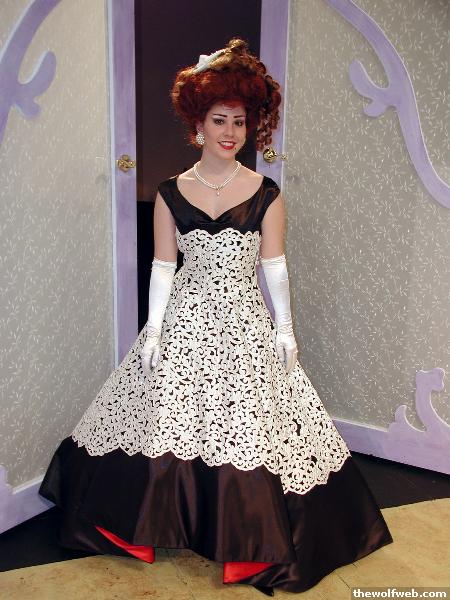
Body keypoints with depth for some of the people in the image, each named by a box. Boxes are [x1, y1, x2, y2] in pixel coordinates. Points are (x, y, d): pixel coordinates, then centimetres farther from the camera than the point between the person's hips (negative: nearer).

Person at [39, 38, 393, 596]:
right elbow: (162, 266, 3)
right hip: (186, 320, 1)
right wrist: (152, 330, -2)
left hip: (245, 324, 0)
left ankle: (248, 543, 25)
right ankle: (148, 526, 32)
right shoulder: (170, 193, 2)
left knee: (246, 423, 3)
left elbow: (274, 266, 2)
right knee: (166, 421, 6)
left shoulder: (266, 193, 0)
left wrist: (285, 328, -1)